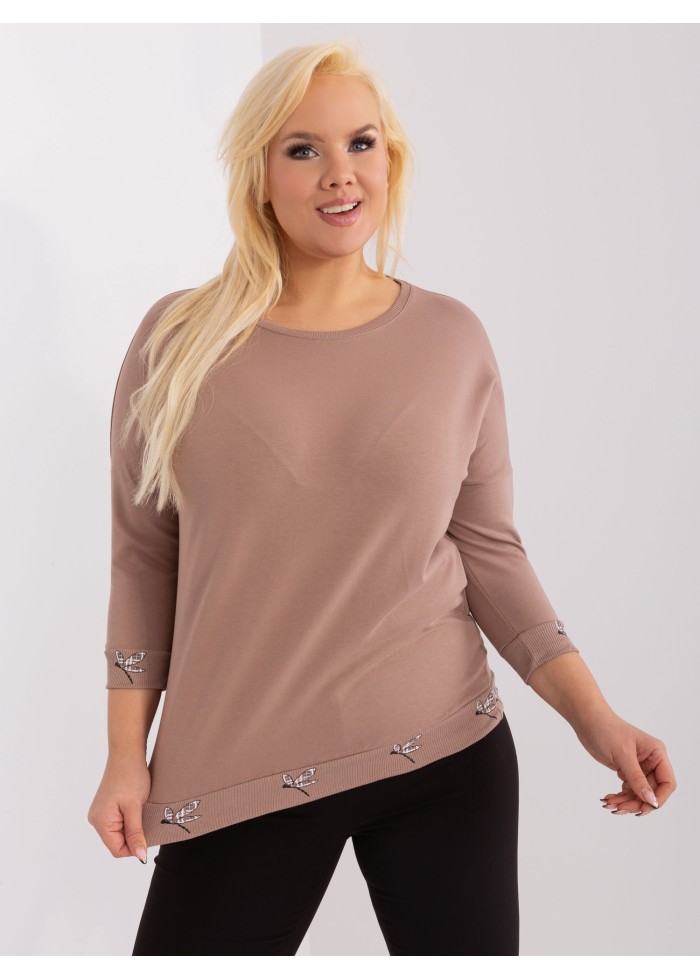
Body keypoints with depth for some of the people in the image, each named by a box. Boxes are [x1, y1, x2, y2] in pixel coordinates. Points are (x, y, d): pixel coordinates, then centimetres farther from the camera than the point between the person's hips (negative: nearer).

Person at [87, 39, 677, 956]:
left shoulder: (454, 340, 1)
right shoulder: (179, 341, -1)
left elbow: (490, 553, 5)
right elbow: (144, 559, 3)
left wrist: (594, 717, -4)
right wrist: (126, 756, 2)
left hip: (448, 757, 1)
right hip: (234, 773, 0)